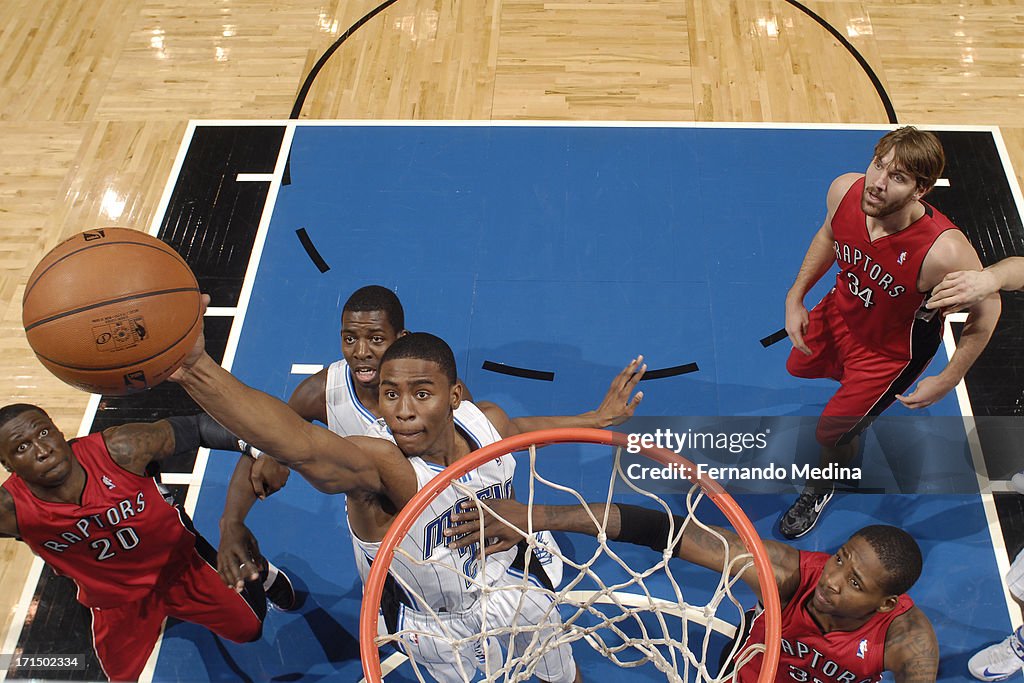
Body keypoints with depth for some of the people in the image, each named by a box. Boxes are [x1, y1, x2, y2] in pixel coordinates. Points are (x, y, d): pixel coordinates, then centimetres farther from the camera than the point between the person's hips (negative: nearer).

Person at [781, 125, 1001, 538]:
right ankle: (859, 392, 63)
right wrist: (796, 295, -3)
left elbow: (986, 309, -21)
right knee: (799, 367, 30)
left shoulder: (943, 252, -41)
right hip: (842, 310, 5)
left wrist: (947, 381, -14)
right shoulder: (844, 190, -27)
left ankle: (825, 482, 43)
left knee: (831, 434, 5)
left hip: (893, 347, -5)